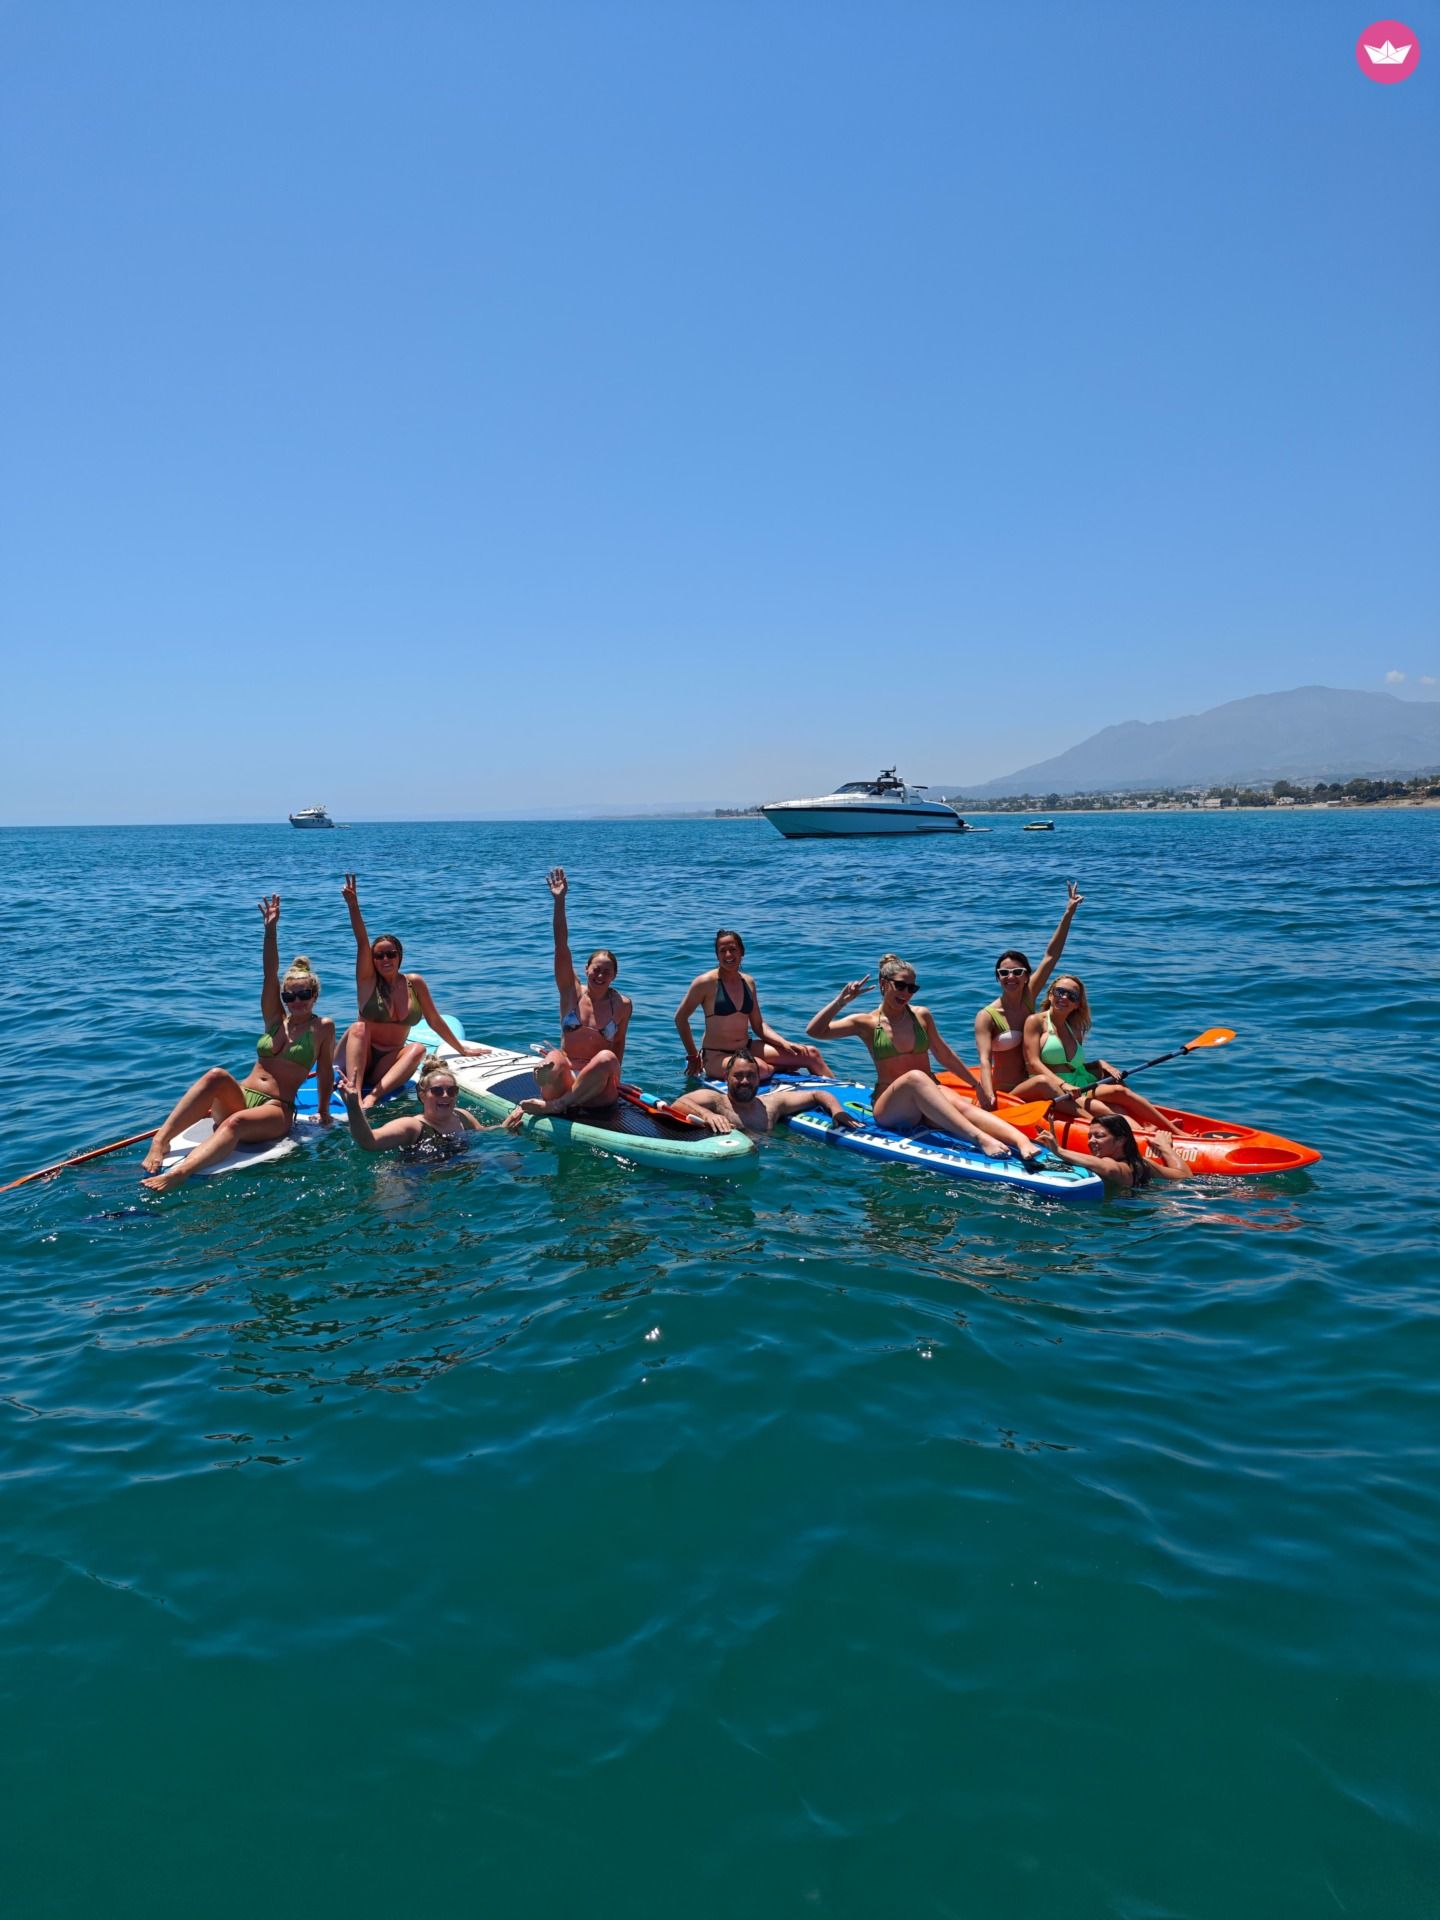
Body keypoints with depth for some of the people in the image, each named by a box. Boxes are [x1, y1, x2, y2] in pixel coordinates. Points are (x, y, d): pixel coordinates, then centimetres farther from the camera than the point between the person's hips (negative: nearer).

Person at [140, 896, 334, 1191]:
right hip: (238, 1099, 4)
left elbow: (325, 1071, 5)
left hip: (277, 1110, -4)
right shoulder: (275, 1019, 15)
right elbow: (270, 975, 5)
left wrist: (324, 1112, 1)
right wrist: (271, 928, -5)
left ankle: (177, 1174, -60)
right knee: (217, 1076, -31)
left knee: (236, 1123, -38)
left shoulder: (322, 1028, 6)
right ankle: (160, 1140, -42)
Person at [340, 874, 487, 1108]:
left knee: (418, 1048, -26)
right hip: (360, 1060, -2)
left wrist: (463, 1049, 16)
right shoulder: (368, 980, -1)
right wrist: (353, 905, -30)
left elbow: (435, 1021, 13)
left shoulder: (414, 983, 6)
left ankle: (372, 1096, -43)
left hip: (388, 1065, 2)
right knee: (359, 1027, -30)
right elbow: (362, 942, -15)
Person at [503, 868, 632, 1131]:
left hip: (598, 1091, 1)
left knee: (607, 1058, -34)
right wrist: (559, 902, -13)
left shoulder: (622, 1005, 2)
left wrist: (614, 1076, 5)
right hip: (563, 1080, -1)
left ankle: (555, 1105, -28)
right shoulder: (571, 991, 3)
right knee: (555, 1059, -36)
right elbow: (561, 947, -6)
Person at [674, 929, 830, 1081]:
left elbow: (758, 1025, 13)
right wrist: (693, 1055, -2)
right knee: (760, 1069, -37)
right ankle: (781, 1068, -5)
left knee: (812, 1054, -5)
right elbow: (680, 1017, -2)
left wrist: (785, 1043, -1)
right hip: (716, 1056, -6)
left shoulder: (748, 982, 8)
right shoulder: (706, 982, -10)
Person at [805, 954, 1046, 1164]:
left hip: (927, 1102, 3)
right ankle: (979, 1138, -53)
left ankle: (1022, 1141, -57)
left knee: (958, 1104, -33)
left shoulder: (922, 1016, 12)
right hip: (889, 1109, -3)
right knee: (916, 1078, -36)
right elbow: (814, 1031, -4)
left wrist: (977, 1084, 23)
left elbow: (945, 1055, 22)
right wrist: (841, 1000, -11)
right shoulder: (867, 1023, 4)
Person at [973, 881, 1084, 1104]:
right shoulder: (986, 1017, -9)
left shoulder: (1028, 996, 6)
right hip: (1004, 1093, -5)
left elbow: (1051, 957, 5)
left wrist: (1069, 913, 3)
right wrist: (989, 1099, -35)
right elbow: (984, 1060, -19)